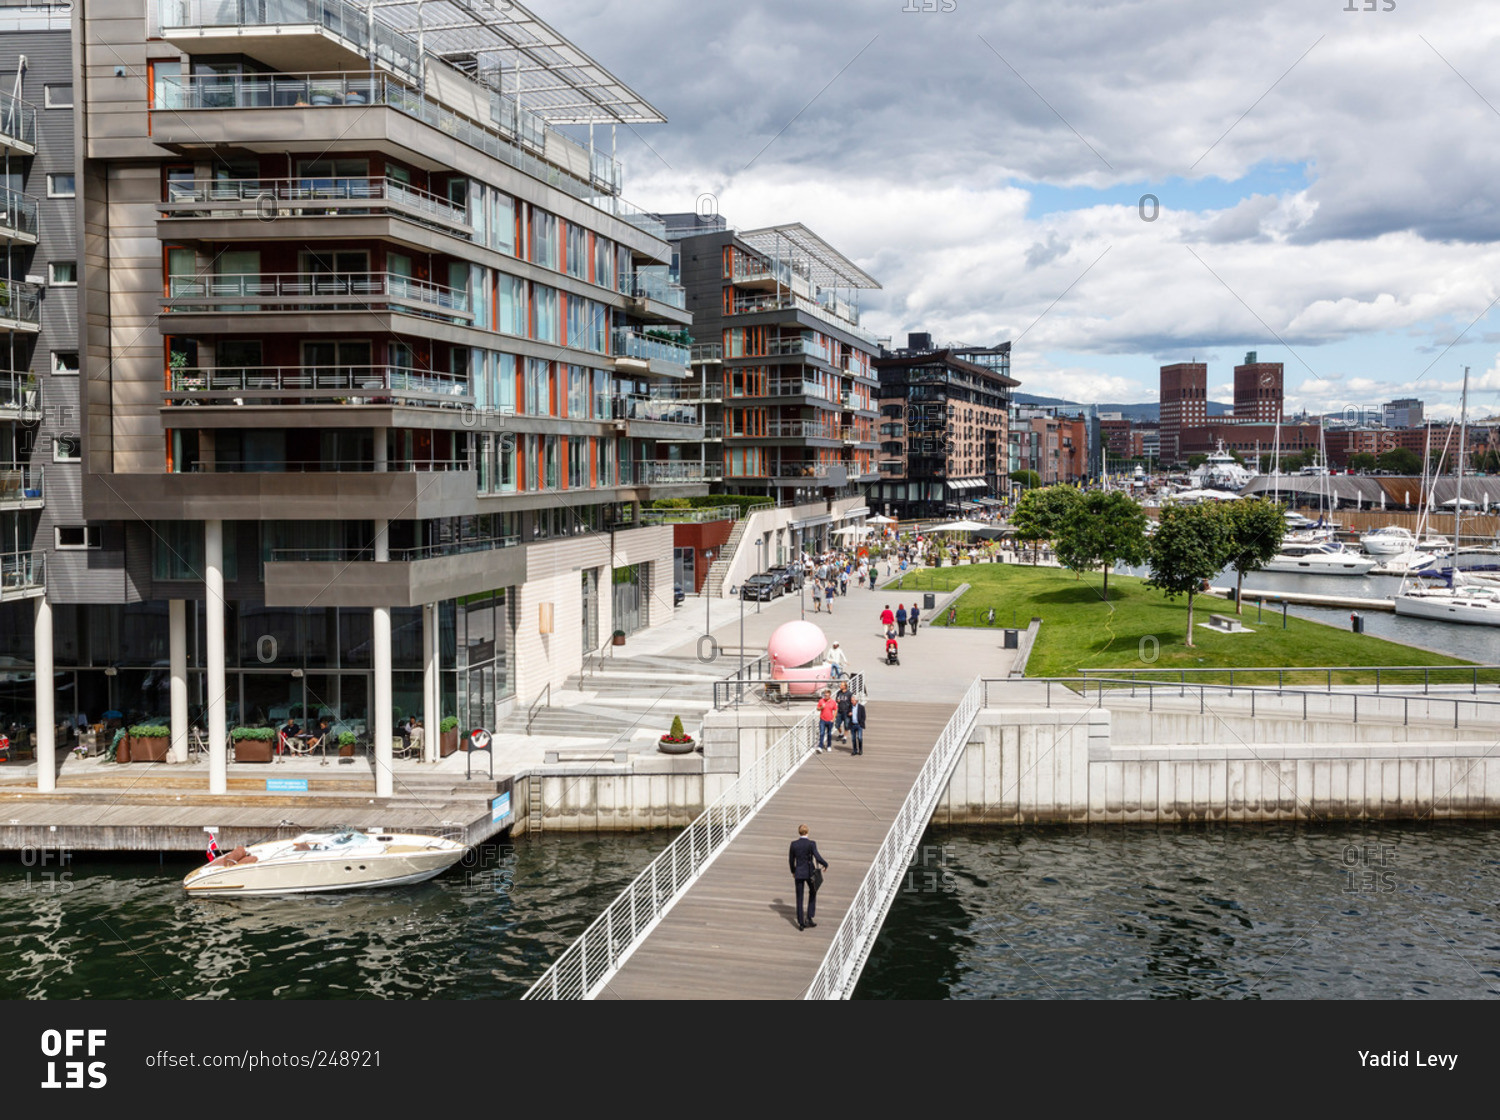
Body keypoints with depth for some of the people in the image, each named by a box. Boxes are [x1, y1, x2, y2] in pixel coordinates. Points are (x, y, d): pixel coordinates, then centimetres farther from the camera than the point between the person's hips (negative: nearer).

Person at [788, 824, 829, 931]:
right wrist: (825, 864, 1)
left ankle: (801, 923, 10)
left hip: (798, 873, 2)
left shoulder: (794, 844, -4)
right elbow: (818, 858, -20)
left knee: (799, 898, 10)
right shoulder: (811, 843, -13)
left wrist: (793, 872, 21)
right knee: (812, 893, 22)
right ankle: (809, 918, 12)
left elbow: (791, 860, 4)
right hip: (810, 872, -2)